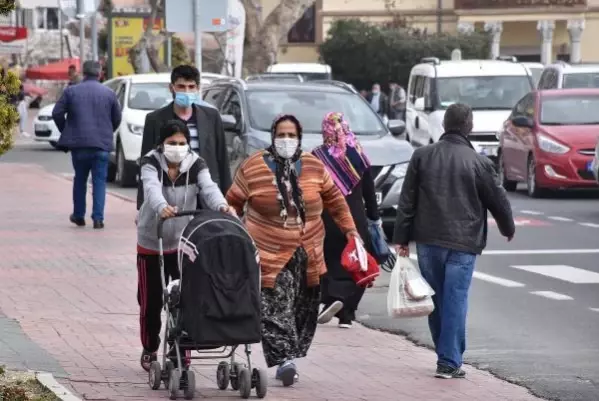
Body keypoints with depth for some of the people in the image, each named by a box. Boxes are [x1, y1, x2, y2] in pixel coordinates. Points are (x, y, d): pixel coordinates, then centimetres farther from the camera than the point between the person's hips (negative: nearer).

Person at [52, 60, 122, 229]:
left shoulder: (71, 91, 0)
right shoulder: (109, 93, 1)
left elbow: (57, 113, -2)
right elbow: (117, 118, 6)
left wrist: (66, 132, 13)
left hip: (78, 143, 0)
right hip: (102, 145, 0)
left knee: (80, 179, 16)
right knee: (99, 181, 3)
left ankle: (78, 216, 22)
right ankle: (98, 218, -5)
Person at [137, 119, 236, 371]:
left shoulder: (196, 165, -7)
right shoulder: (151, 163, -13)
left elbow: (208, 187, -26)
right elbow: (151, 187, -34)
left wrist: (222, 206, -48)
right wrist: (161, 207, -57)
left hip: (184, 243, 1)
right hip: (151, 244, -1)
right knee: (151, 301, 8)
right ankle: (149, 350, 27)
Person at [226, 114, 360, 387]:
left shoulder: (314, 167, 6)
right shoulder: (253, 167, -2)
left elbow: (335, 200, 15)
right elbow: (233, 204, 6)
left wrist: (350, 230, 12)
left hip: (307, 255, 4)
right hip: (269, 254, -4)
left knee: (302, 311, 7)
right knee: (275, 310, -16)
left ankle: (288, 360, 16)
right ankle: (284, 359, -22)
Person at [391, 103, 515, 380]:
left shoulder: (422, 156, 2)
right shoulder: (478, 163, -6)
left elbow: (407, 201, 3)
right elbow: (498, 200, 3)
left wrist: (402, 238, 8)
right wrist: (508, 229, 21)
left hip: (428, 240, 3)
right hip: (462, 243, -3)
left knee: (435, 299, 14)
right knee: (455, 300, -2)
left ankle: (447, 355, 22)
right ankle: (449, 362, -6)